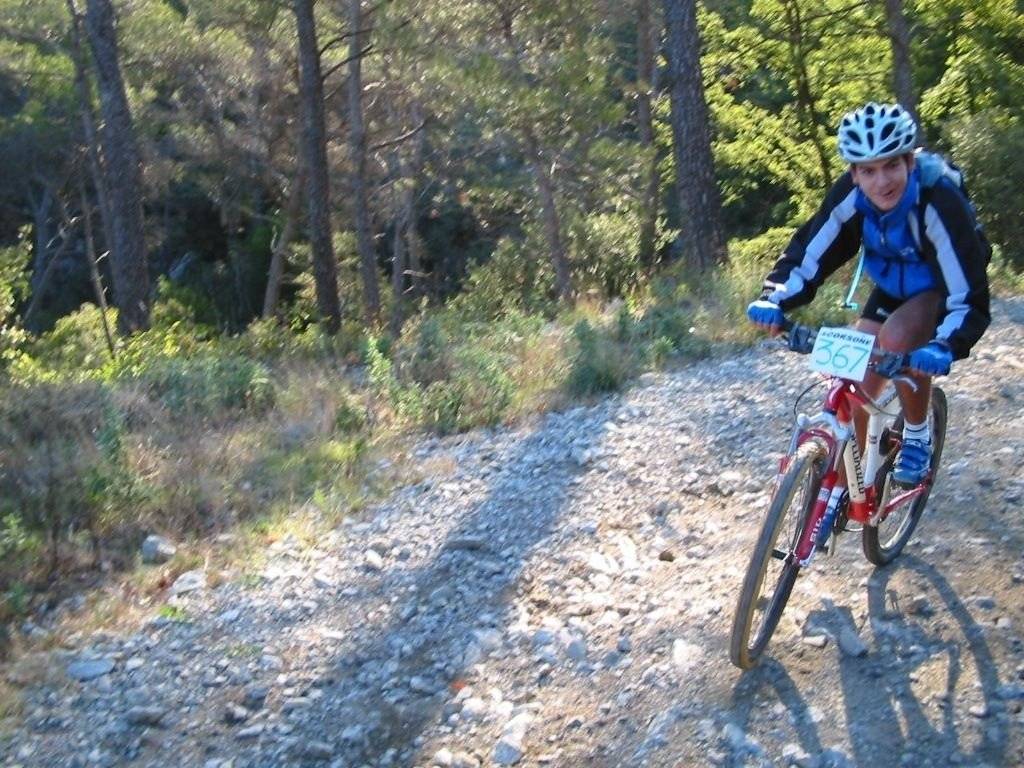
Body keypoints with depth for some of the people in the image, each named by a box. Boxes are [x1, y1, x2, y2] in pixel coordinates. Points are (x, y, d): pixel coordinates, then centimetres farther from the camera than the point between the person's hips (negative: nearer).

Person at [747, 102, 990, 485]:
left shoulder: (938, 202, -35)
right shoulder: (849, 197, -24)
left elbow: (968, 296, -36)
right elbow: (807, 255, -20)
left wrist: (943, 347, -53)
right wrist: (774, 301, -38)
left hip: (944, 290, -4)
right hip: (894, 286, 4)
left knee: (897, 336, -34)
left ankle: (917, 436, -8)